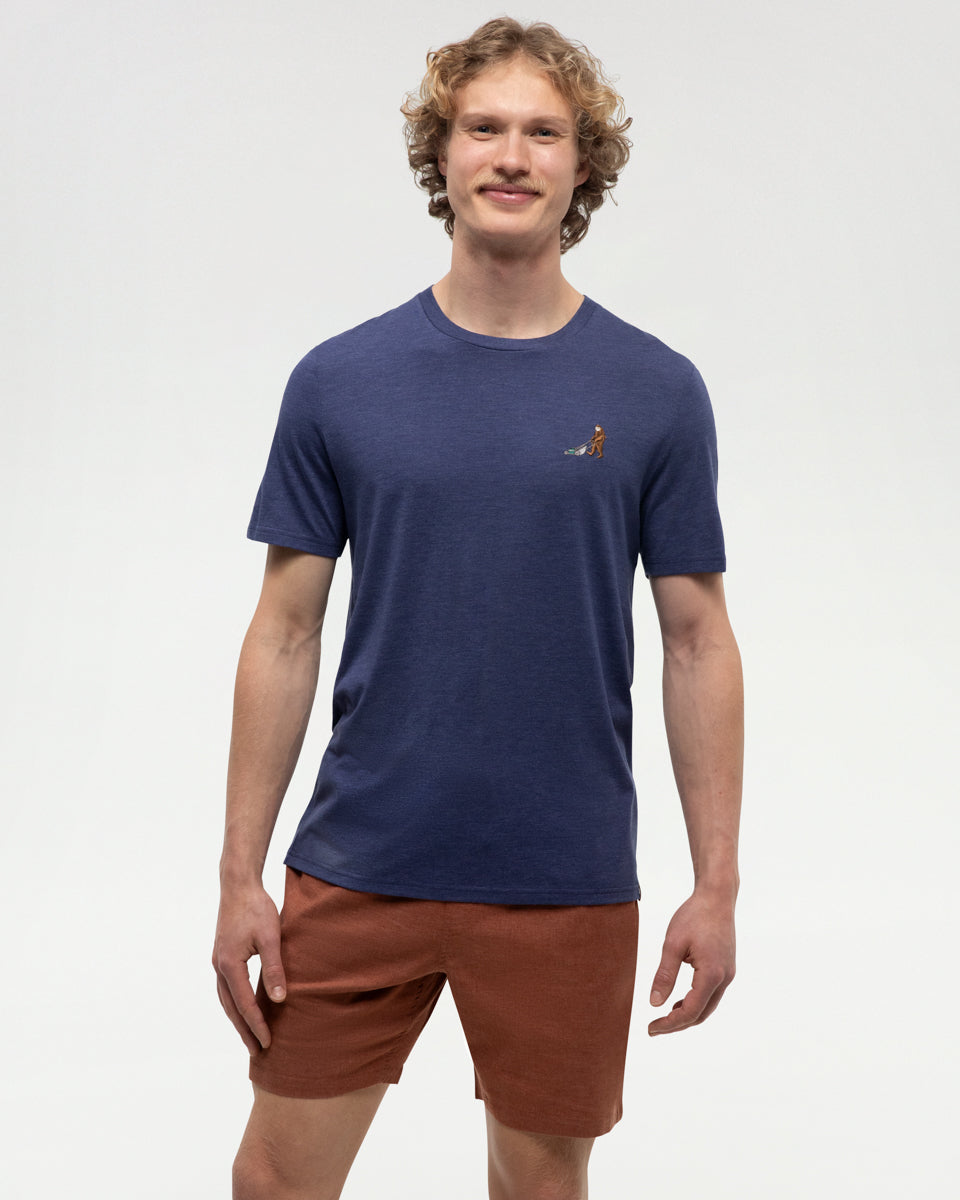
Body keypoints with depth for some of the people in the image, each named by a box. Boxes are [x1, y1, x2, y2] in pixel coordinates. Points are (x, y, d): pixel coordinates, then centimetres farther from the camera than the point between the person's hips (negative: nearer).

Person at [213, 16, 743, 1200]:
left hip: (566, 881, 0)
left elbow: (697, 640, 0)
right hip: (358, 868, 1)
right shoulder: (339, 381, -1)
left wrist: (717, 886, -3)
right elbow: (285, 634, 1)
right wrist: (240, 875, -2)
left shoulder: (658, 391, -2)